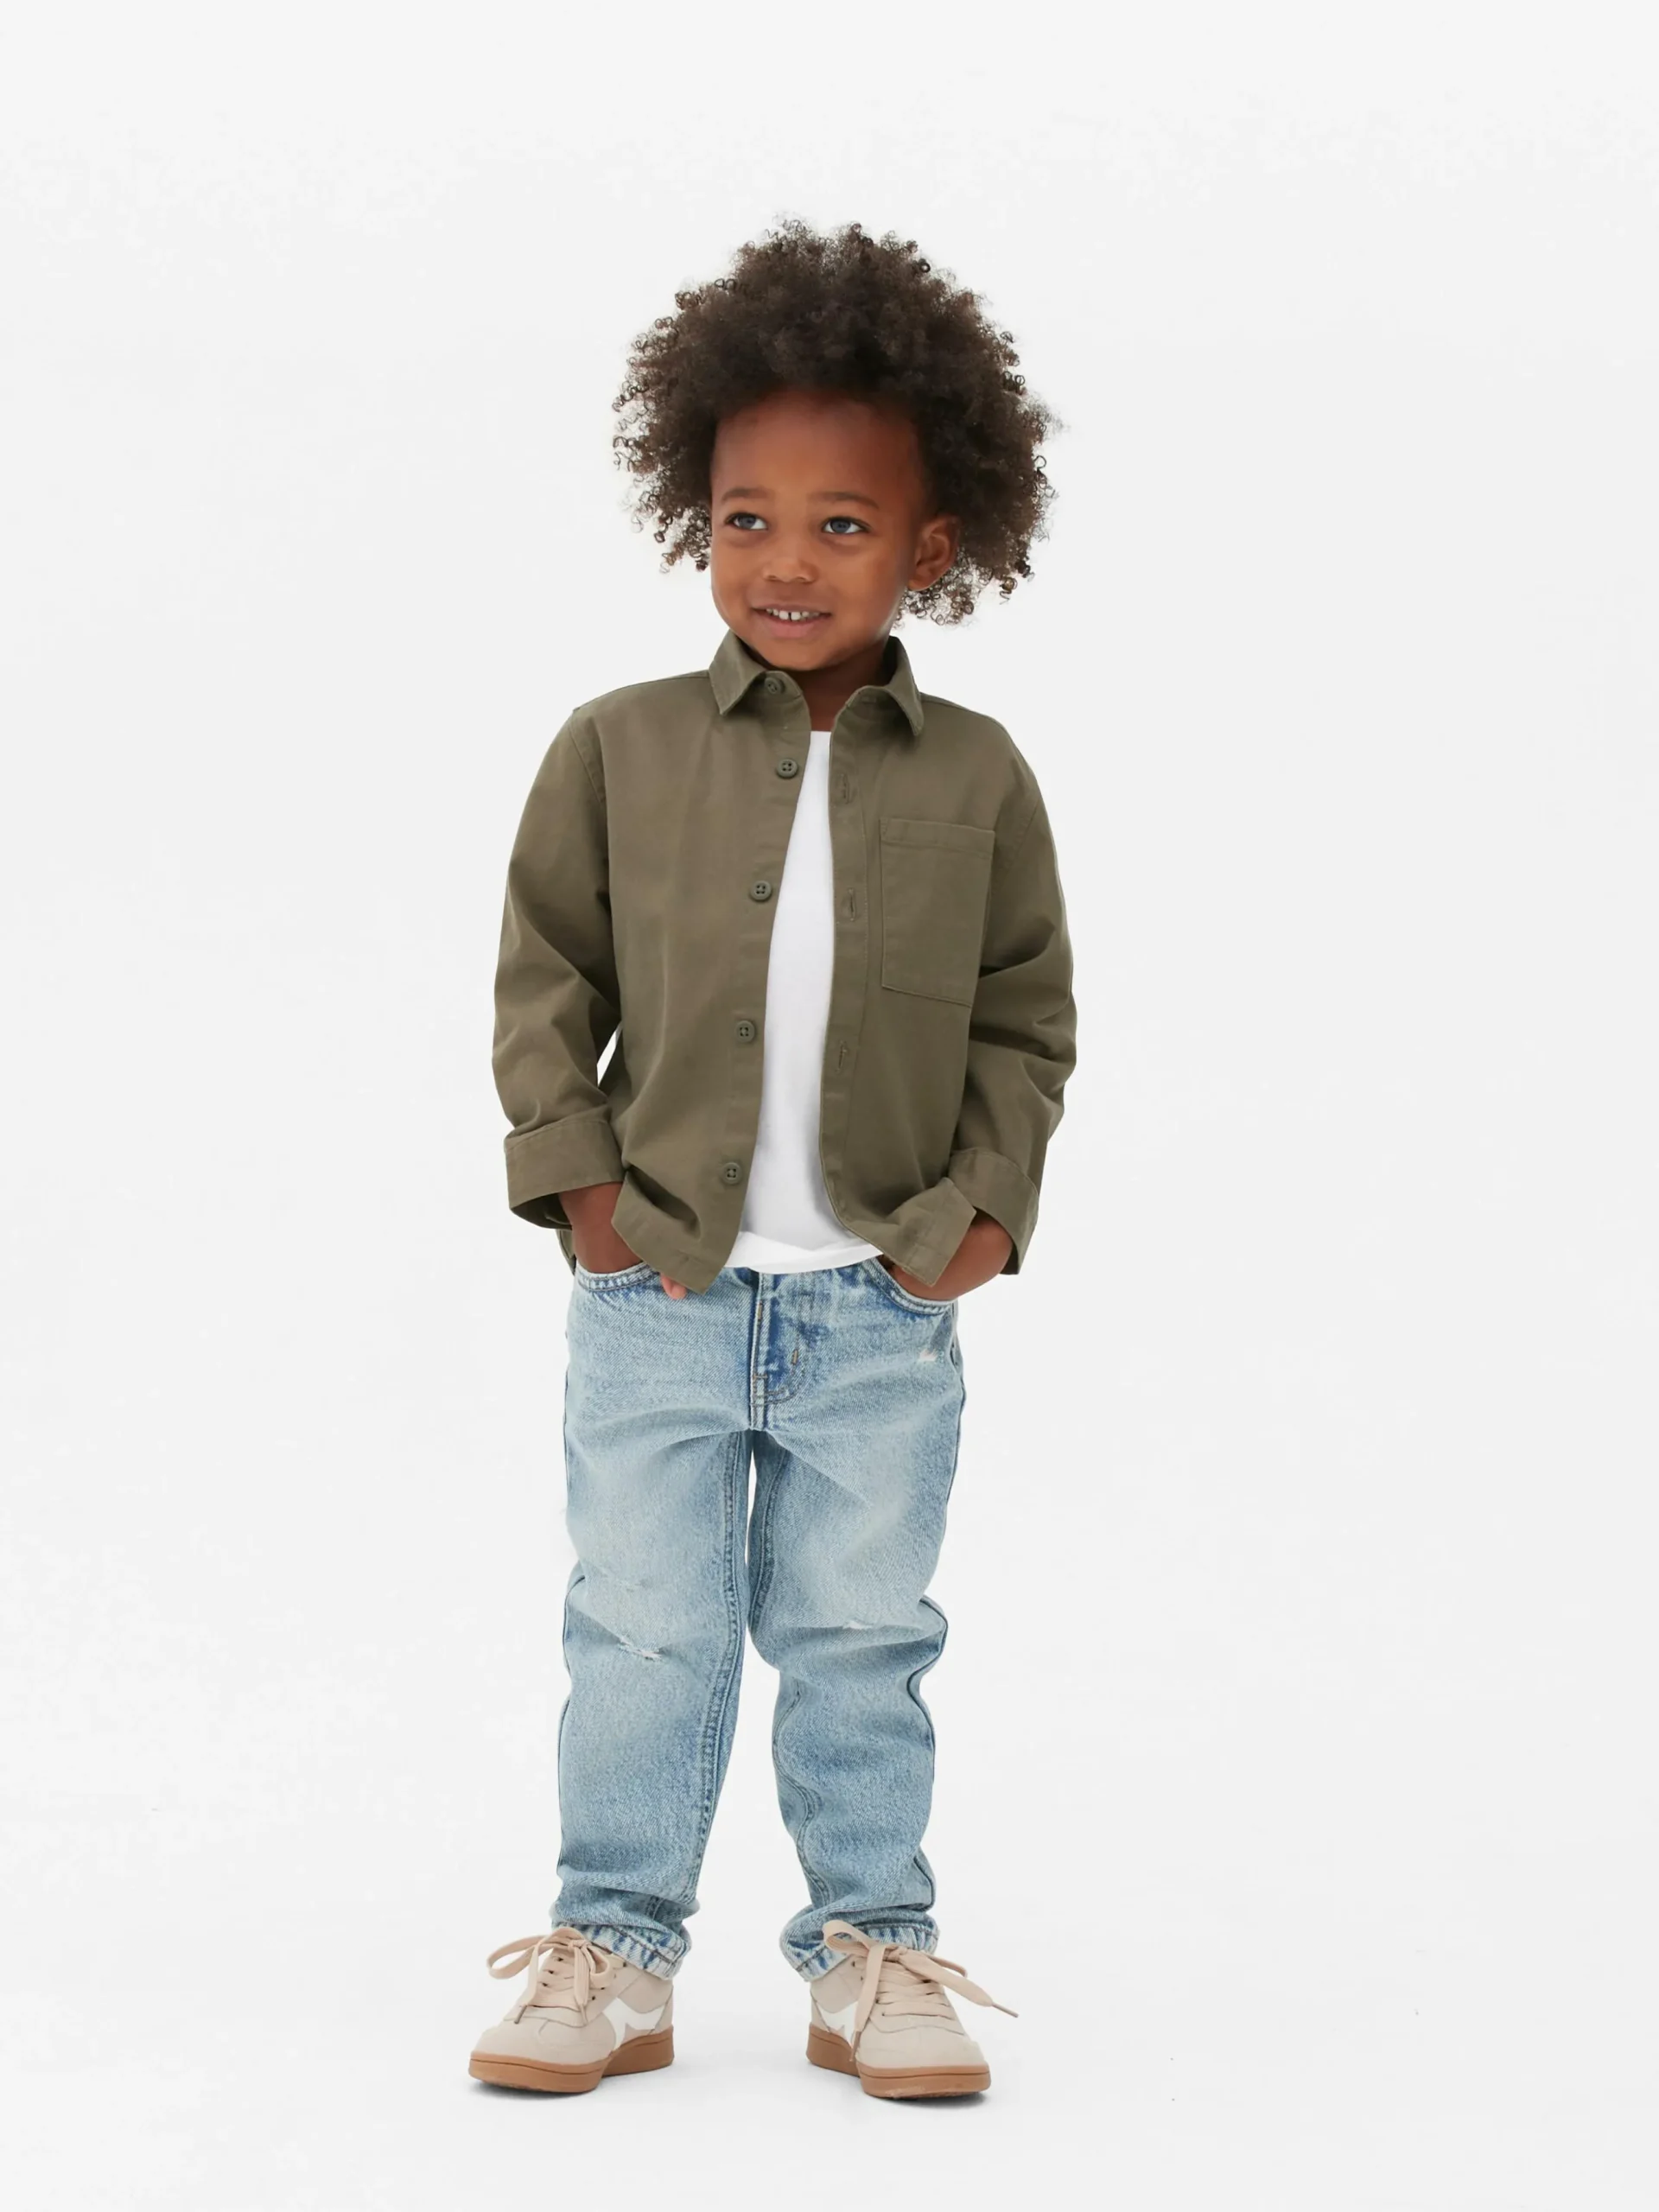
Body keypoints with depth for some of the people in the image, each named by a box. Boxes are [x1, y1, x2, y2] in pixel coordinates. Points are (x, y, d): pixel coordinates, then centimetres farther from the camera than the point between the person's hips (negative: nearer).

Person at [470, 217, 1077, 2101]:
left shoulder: (976, 778, 1)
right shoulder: (621, 747, -1)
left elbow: (1025, 1015, 8)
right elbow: (545, 979, 4)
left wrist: (988, 1204, -2)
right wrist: (576, 1175, -5)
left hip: (882, 1304, 1)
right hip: (659, 1286, 0)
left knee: (862, 1638, 10)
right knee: (642, 1631, 6)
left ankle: (870, 1945, 23)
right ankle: (614, 1946, 19)